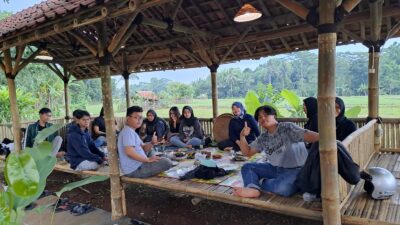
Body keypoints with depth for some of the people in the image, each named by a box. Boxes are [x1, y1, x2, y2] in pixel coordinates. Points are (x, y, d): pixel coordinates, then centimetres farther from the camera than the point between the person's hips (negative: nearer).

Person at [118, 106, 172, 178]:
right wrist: (148, 159, -22)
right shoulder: (128, 131, -16)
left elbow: (143, 148, 15)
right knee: (167, 162, -18)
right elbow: (129, 152, -29)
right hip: (134, 170, -11)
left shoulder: (131, 132, 17)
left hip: (137, 166, 11)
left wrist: (152, 143, -5)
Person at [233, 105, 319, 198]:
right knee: (247, 167, -2)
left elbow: (307, 135, -26)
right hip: (275, 169, 7)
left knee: (283, 187, -38)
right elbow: (247, 152, 12)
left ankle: (262, 182, -8)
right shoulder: (263, 138, 10)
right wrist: (242, 136, -5)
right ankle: (253, 189, -32)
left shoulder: (287, 128, -11)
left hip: (295, 170, -7)